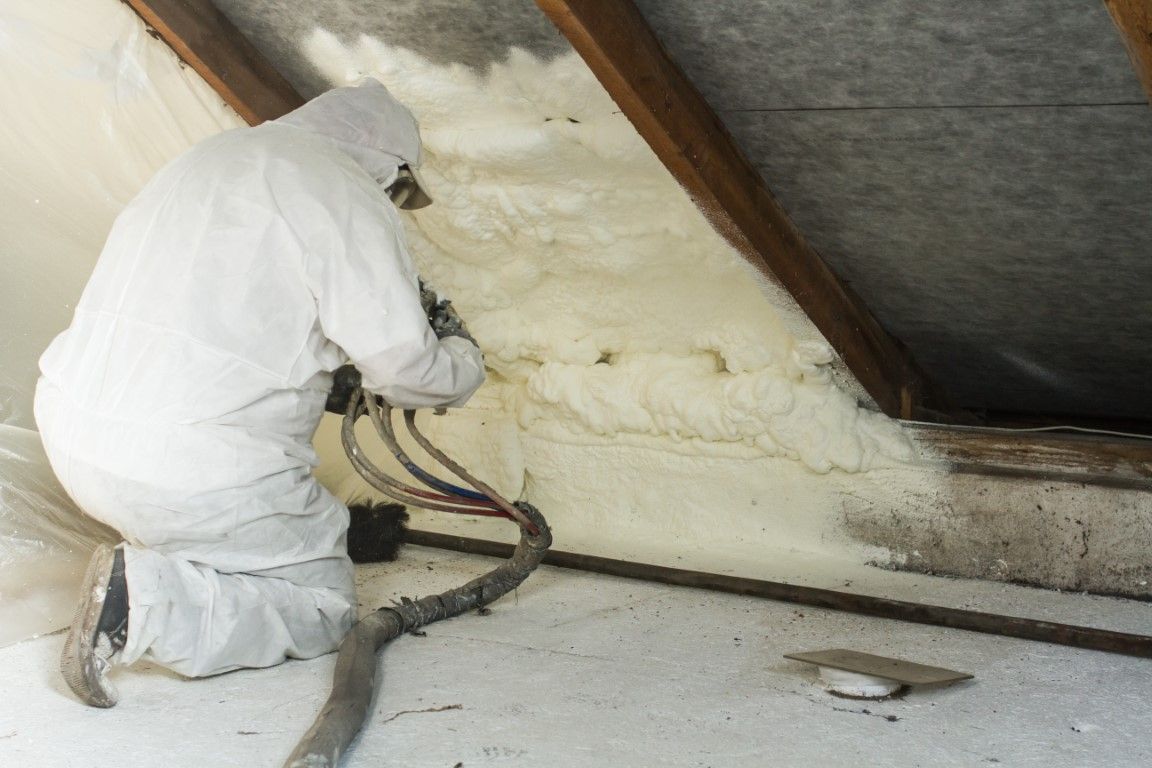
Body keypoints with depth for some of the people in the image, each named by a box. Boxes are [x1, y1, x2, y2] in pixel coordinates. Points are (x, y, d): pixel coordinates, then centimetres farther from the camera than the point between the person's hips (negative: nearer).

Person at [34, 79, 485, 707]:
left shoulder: (210, 156, 18)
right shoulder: (349, 199, -7)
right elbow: (407, 366, -7)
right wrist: (463, 362, 15)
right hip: (192, 477, -8)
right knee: (324, 609, 10)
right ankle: (146, 602, -12)